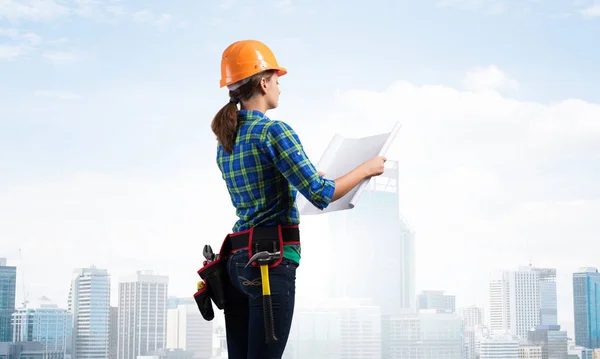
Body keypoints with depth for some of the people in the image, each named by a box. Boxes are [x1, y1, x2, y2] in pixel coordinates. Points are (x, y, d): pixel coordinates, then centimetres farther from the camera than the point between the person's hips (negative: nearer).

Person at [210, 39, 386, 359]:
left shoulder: (225, 142, 14)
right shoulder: (273, 131, -11)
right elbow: (321, 195, -15)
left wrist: (307, 177, 38)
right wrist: (366, 168, -1)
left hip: (235, 259, 8)